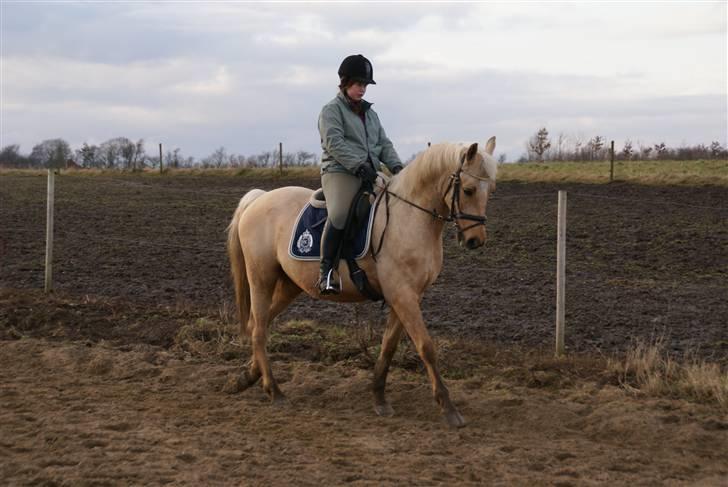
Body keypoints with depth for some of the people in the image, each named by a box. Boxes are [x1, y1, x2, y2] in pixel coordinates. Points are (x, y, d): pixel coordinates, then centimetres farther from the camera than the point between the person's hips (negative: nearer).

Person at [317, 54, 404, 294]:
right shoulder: (332, 110, 3)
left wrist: (396, 166, 1)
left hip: (370, 175, 7)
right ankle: (326, 272, -29)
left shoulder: (370, 113, 25)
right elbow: (334, 142, -11)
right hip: (340, 173, -7)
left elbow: (384, 144, 21)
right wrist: (359, 166, -21)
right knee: (339, 215, -32)